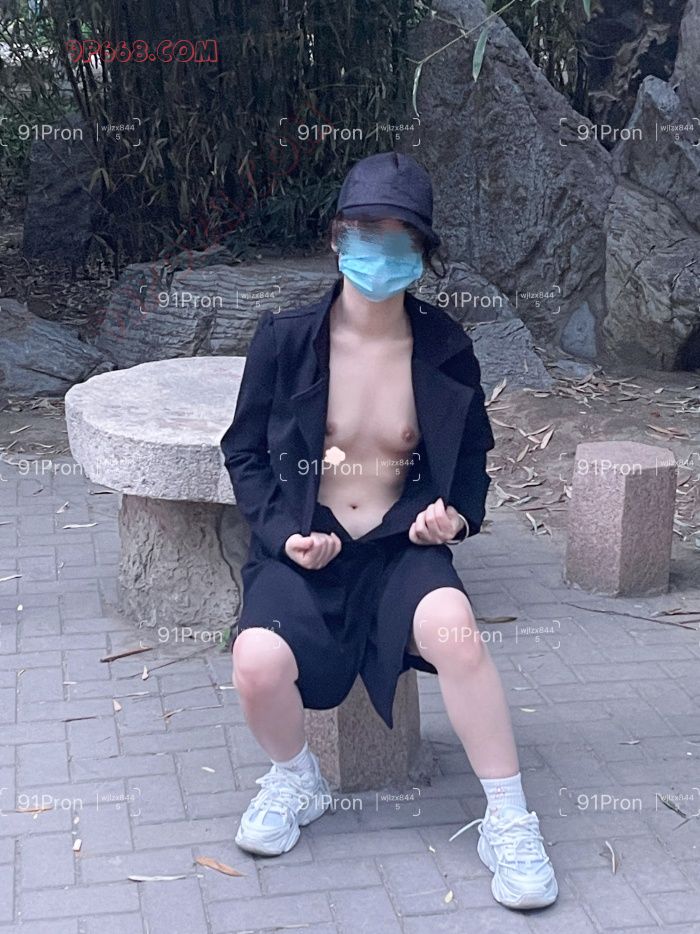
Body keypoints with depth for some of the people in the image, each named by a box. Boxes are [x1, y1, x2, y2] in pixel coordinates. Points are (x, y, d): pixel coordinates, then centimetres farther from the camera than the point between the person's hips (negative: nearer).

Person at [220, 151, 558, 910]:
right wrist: (281, 531, -11)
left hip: (400, 548, 0)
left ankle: (509, 822, -15)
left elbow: (471, 454, 14)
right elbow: (244, 453, 5)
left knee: (452, 629, -33)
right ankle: (296, 782, 6)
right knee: (258, 664, -30)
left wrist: (457, 513, -7)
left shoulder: (445, 348, -1)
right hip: (302, 549, 0)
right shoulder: (285, 339, -5)